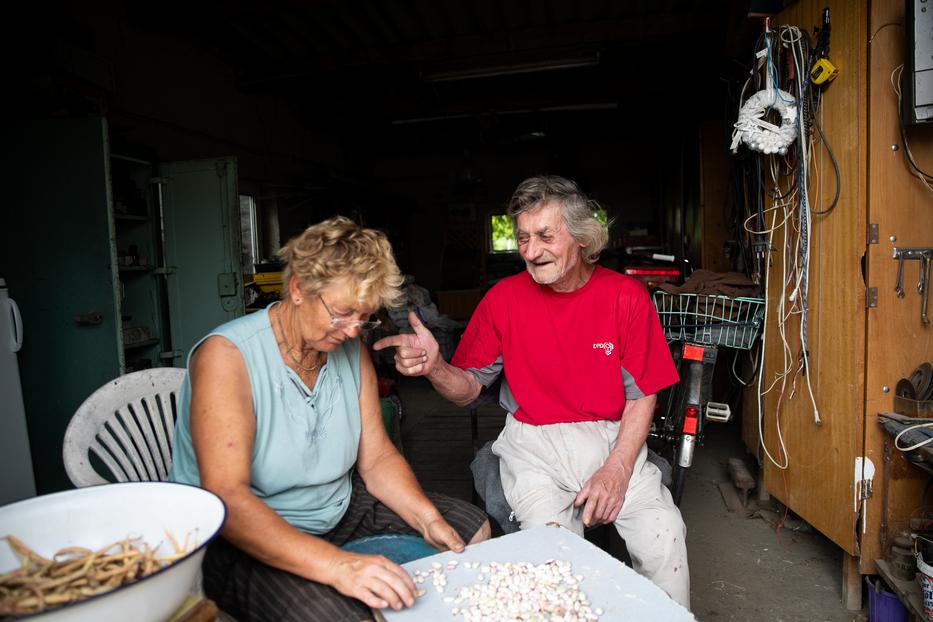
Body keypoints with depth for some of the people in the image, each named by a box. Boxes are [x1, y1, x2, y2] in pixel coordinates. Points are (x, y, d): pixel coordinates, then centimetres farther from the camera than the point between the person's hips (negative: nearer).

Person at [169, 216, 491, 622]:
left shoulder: (352, 351, -1)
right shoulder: (226, 356, -22)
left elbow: (378, 458, 1)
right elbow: (226, 498, -31)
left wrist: (428, 519, -15)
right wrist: (337, 565, -40)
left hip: (339, 510, 7)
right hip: (245, 538, -6)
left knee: (472, 529, 6)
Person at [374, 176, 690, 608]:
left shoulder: (626, 296, -3)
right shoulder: (504, 298, -4)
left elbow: (642, 395, 1)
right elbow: (468, 390, 1)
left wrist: (617, 469, -11)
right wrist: (433, 367, -21)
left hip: (614, 437, 1)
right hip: (534, 442, 0)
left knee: (665, 537, -19)